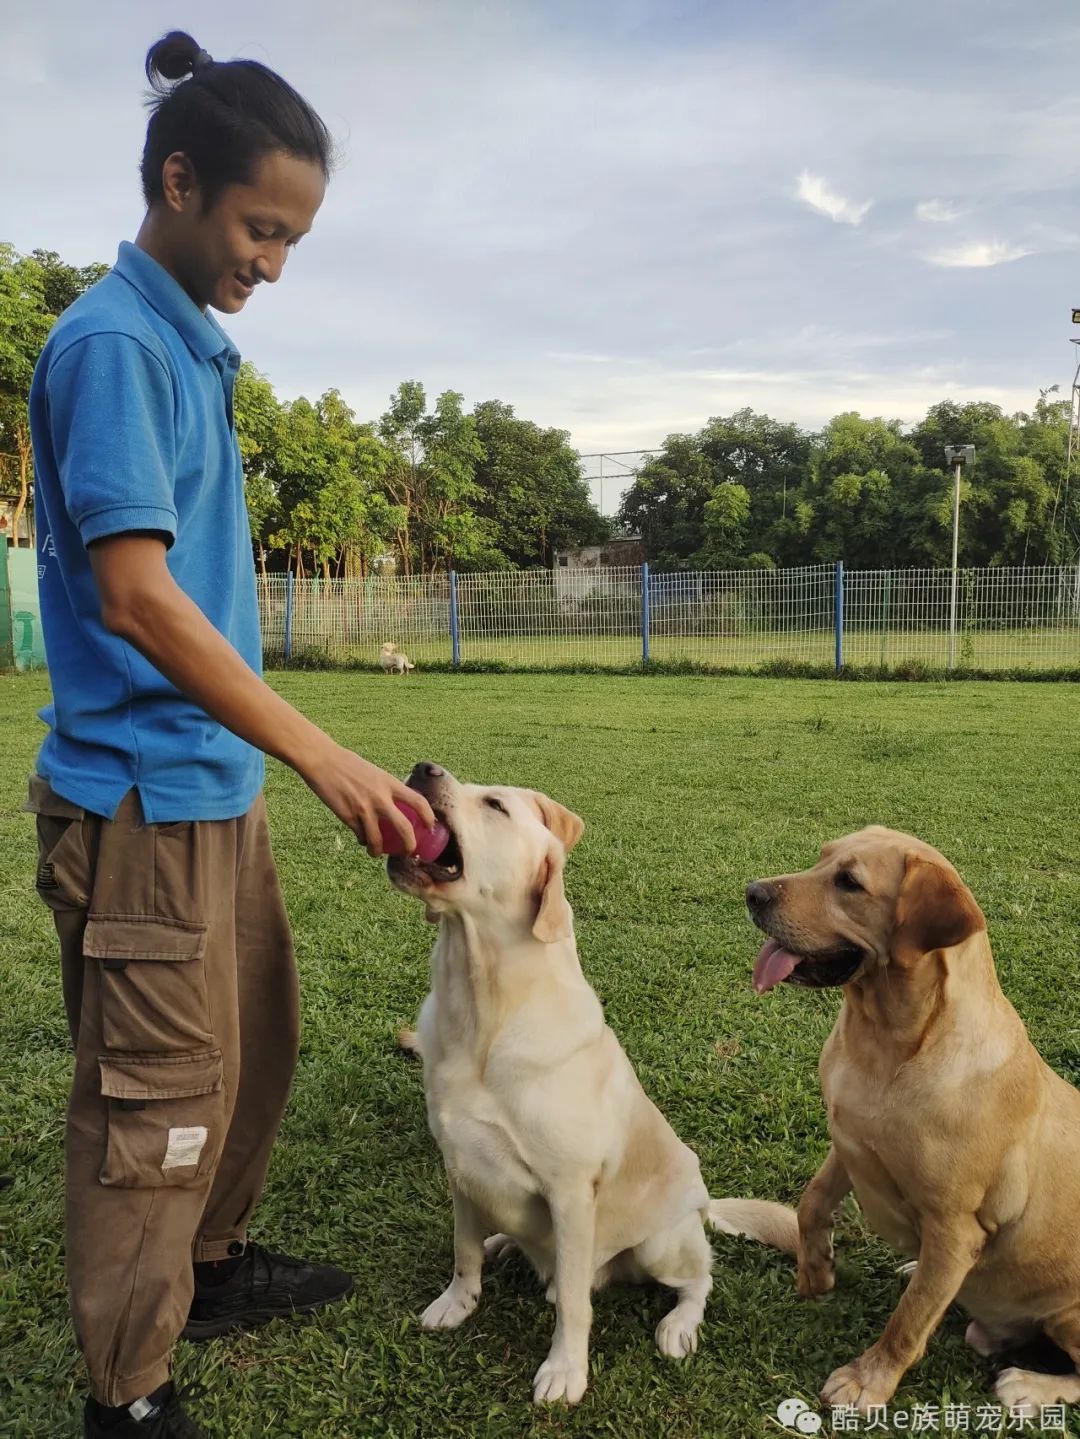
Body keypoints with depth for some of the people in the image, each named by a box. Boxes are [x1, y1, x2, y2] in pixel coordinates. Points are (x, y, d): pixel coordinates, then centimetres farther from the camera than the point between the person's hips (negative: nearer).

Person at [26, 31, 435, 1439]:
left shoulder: (194, 345, 13)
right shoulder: (110, 343, -14)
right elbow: (134, 595, -23)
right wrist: (324, 756, -24)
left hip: (219, 787, 9)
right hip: (142, 796, -9)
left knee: (255, 1046, 21)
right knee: (157, 1098, 1)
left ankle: (215, 1263, 41)